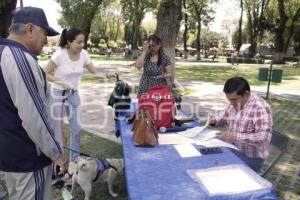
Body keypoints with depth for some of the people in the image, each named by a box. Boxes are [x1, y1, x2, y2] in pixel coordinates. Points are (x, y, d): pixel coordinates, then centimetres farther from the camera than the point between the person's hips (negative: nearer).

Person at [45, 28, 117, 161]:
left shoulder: (84, 54, -7)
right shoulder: (60, 54, -19)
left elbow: (94, 73, -2)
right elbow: (46, 74, -15)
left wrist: (107, 75, -20)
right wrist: (61, 83, -25)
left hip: (74, 94, 5)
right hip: (58, 94, -4)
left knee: (76, 128, 9)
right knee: (58, 129, 4)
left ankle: (75, 159, 26)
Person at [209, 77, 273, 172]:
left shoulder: (260, 108, -23)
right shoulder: (234, 104, 1)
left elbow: (264, 137, -30)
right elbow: (225, 117, 19)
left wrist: (235, 136, -34)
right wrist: (214, 120, -2)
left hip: (250, 157, -7)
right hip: (233, 150, 7)